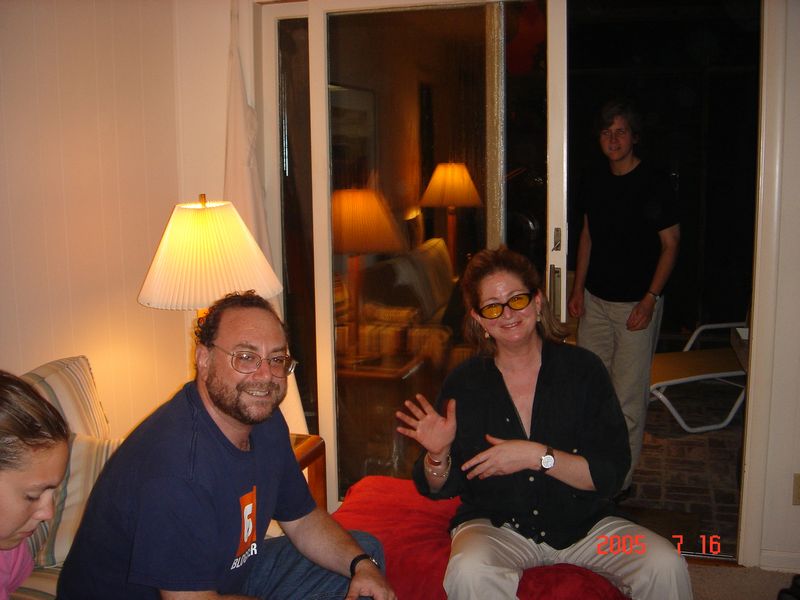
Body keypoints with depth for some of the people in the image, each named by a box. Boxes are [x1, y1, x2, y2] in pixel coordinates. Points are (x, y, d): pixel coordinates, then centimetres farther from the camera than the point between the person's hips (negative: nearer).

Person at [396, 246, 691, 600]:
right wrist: (438, 454, -21)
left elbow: (611, 474, -12)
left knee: (666, 565, -21)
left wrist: (538, 456, -23)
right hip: (496, 526, -1)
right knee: (469, 571, -33)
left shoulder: (583, 369, -7)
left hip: (583, 522, 1)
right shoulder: (463, 384, -6)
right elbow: (440, 489, 1)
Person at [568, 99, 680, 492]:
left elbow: (670, 244, -7)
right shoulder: (593, 183, 8)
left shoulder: (655, 184, -8)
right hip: (595, 301, 5)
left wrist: (650, 299, -13)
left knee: (629, 395, -1)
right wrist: (578, 289, 10)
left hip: (637, 304, -5)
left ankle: (621, 479, 11)